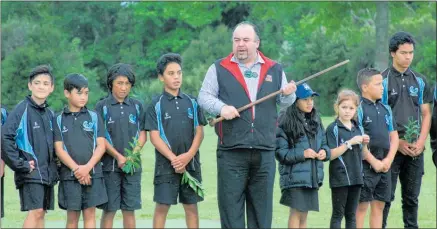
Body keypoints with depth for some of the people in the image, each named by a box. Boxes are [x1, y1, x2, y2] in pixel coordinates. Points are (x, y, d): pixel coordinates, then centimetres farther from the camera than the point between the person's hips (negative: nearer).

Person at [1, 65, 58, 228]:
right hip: (30, 172, -7)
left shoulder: (49, 113, 13)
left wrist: (54, 165, 11)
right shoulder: (22, 109, -9)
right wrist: (20, 164, -16)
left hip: (48, 172, 7)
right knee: (35, 211, -15)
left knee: (41, 212, 7)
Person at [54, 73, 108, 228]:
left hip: (92, 174, 0)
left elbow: (101, 146, 1)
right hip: (69, 175, 0)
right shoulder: (59, 120, 5)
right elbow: (59, 149, -1)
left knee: (90, 214, 0)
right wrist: (77, 169, -12)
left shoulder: (94, 117, 6)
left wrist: (87, 167, -13)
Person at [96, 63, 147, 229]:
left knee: (129, 210, 4)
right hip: (110, 165, -2)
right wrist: (118, 157, -12)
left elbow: (142, 134, 7)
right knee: (109, 210, -1)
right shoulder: (102, 106, 0)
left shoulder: (137, 106, 8)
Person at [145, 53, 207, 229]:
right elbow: (154, 137, -5)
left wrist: (188, 156, -11)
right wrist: (173, 158, -14)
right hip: (166, 164, -3)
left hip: (191, 163, 3)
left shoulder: (192, 102, 8)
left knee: (191, 206, 6)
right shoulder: (156, 105, 0)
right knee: (162, 206, -2)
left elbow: (199, 132, 5)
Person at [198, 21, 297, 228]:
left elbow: (284, 105, 13)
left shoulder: (274, 70, 11)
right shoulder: (219, 69, 5)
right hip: (231, 151, -2)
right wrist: (221, 107, -17)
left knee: (261, 207, 7)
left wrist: (288, 95, -9)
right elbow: (204, 97, 2)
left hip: (265, 152, 2)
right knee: (231, 204, 0)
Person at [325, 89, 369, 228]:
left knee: (351, 215, 10)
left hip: (356, 177, 5)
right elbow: (331, 154, -14)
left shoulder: (358, 128, 11)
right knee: (338, 214, 0)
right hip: (340, 178, -5)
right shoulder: (333, 129, -6)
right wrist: (350, 142, -17)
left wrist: (364, 144, -1)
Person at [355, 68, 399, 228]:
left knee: (379, 206, 9)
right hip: (365, 165, -7)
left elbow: (394, 136, 15)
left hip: (385, 165, 7)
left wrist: (388, 160, 0)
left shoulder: (385, 109, 14)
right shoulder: (358, 109, -8)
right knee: (361, 206, -5)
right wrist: (374, 162, -13)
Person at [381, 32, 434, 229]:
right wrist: (398, 142, -11)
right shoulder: (383, 80, -2)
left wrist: (421, 142, -4)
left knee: (412, 197, 9)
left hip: (415, 149, 4)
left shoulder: (419, 81, 10)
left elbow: (426, 114, 11)